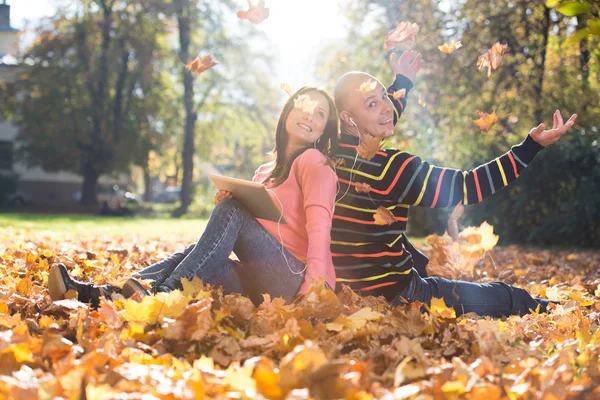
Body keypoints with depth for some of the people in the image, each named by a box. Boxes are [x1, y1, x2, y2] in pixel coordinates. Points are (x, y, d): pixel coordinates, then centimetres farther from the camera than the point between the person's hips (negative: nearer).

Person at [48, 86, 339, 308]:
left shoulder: (312, 161, 2)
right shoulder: (264, 172, 23)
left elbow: (318, 223, -13)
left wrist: (313, 286, -27)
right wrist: (226, 207, -2)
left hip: (297, 283, -6)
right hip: (265, 284, 6)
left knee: (231, 210, -21)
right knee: (195, 254, -15)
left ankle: (165, 293, -36)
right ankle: (94, 293, -31)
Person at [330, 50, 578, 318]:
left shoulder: (337, 151, -3)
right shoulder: (388, 166, -26)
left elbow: (379, 124, 21)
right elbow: (464, 188, -22)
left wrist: (401, 84, 29)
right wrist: (531, 147, -23)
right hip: (390, 295, -8)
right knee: (511, 299, 8)